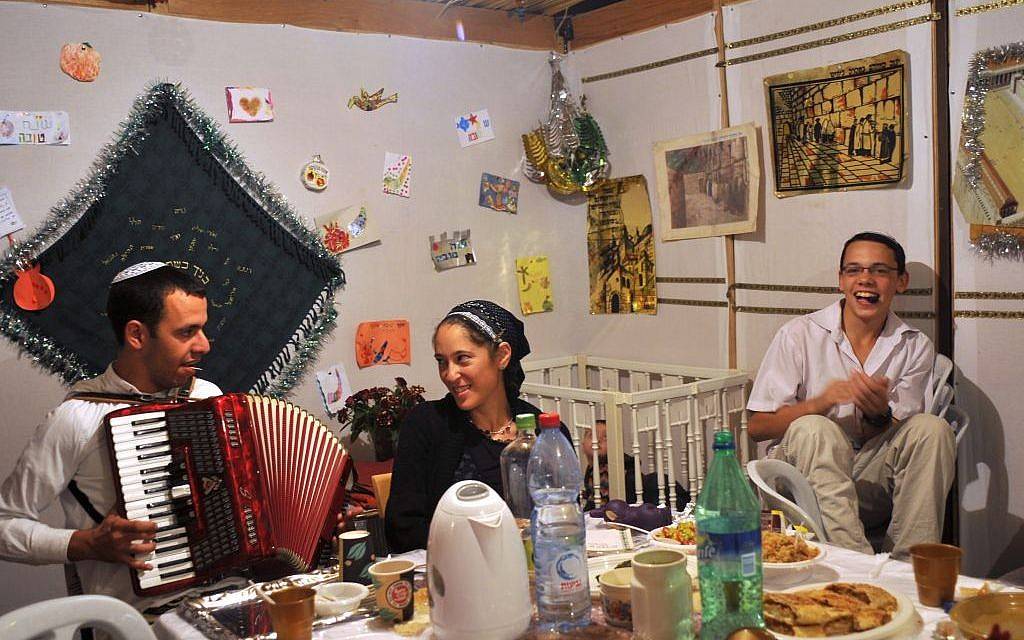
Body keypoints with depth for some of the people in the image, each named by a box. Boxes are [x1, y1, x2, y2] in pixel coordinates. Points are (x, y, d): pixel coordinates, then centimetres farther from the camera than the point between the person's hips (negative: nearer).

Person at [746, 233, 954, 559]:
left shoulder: (916, 347, 5)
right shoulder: (799, 335, -4)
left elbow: (897, 441, 4)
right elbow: (757, 426, -6)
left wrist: (879, 414, -21)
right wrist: (822, 401, -22)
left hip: (873, 485, 3)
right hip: (806, 478, -2)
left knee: (932, 428, -20)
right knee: (814, 429, -32)